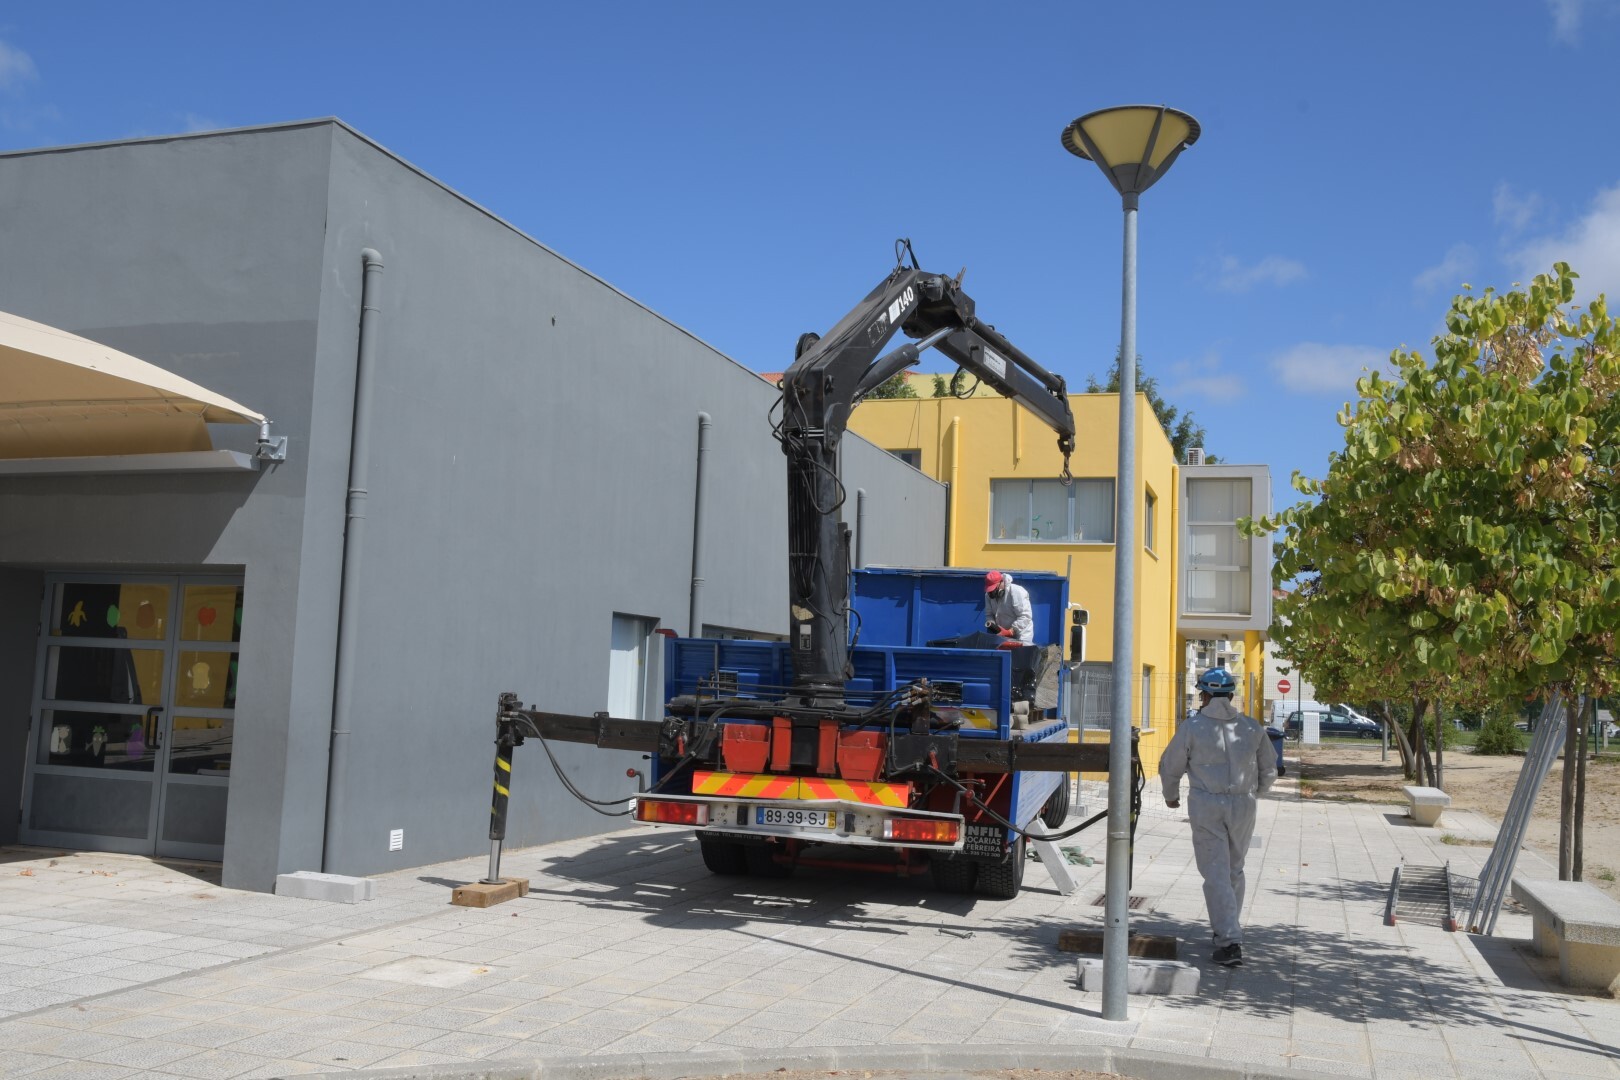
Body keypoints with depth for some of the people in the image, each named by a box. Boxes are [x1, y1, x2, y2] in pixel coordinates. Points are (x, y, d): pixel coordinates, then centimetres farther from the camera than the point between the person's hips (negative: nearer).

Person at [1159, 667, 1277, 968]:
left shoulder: (1192, 727, -5)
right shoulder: (1251, 728, 5)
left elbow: (1170, 767, 2)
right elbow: (1268, 768, 16)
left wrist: (1171, 796, 21)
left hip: (1205, 807, -3)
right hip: (1243, 805, 3)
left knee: (1216, 873, -3)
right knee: (1235, 870, 18)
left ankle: (1230, 941, -10)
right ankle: (1227, 930, 29)